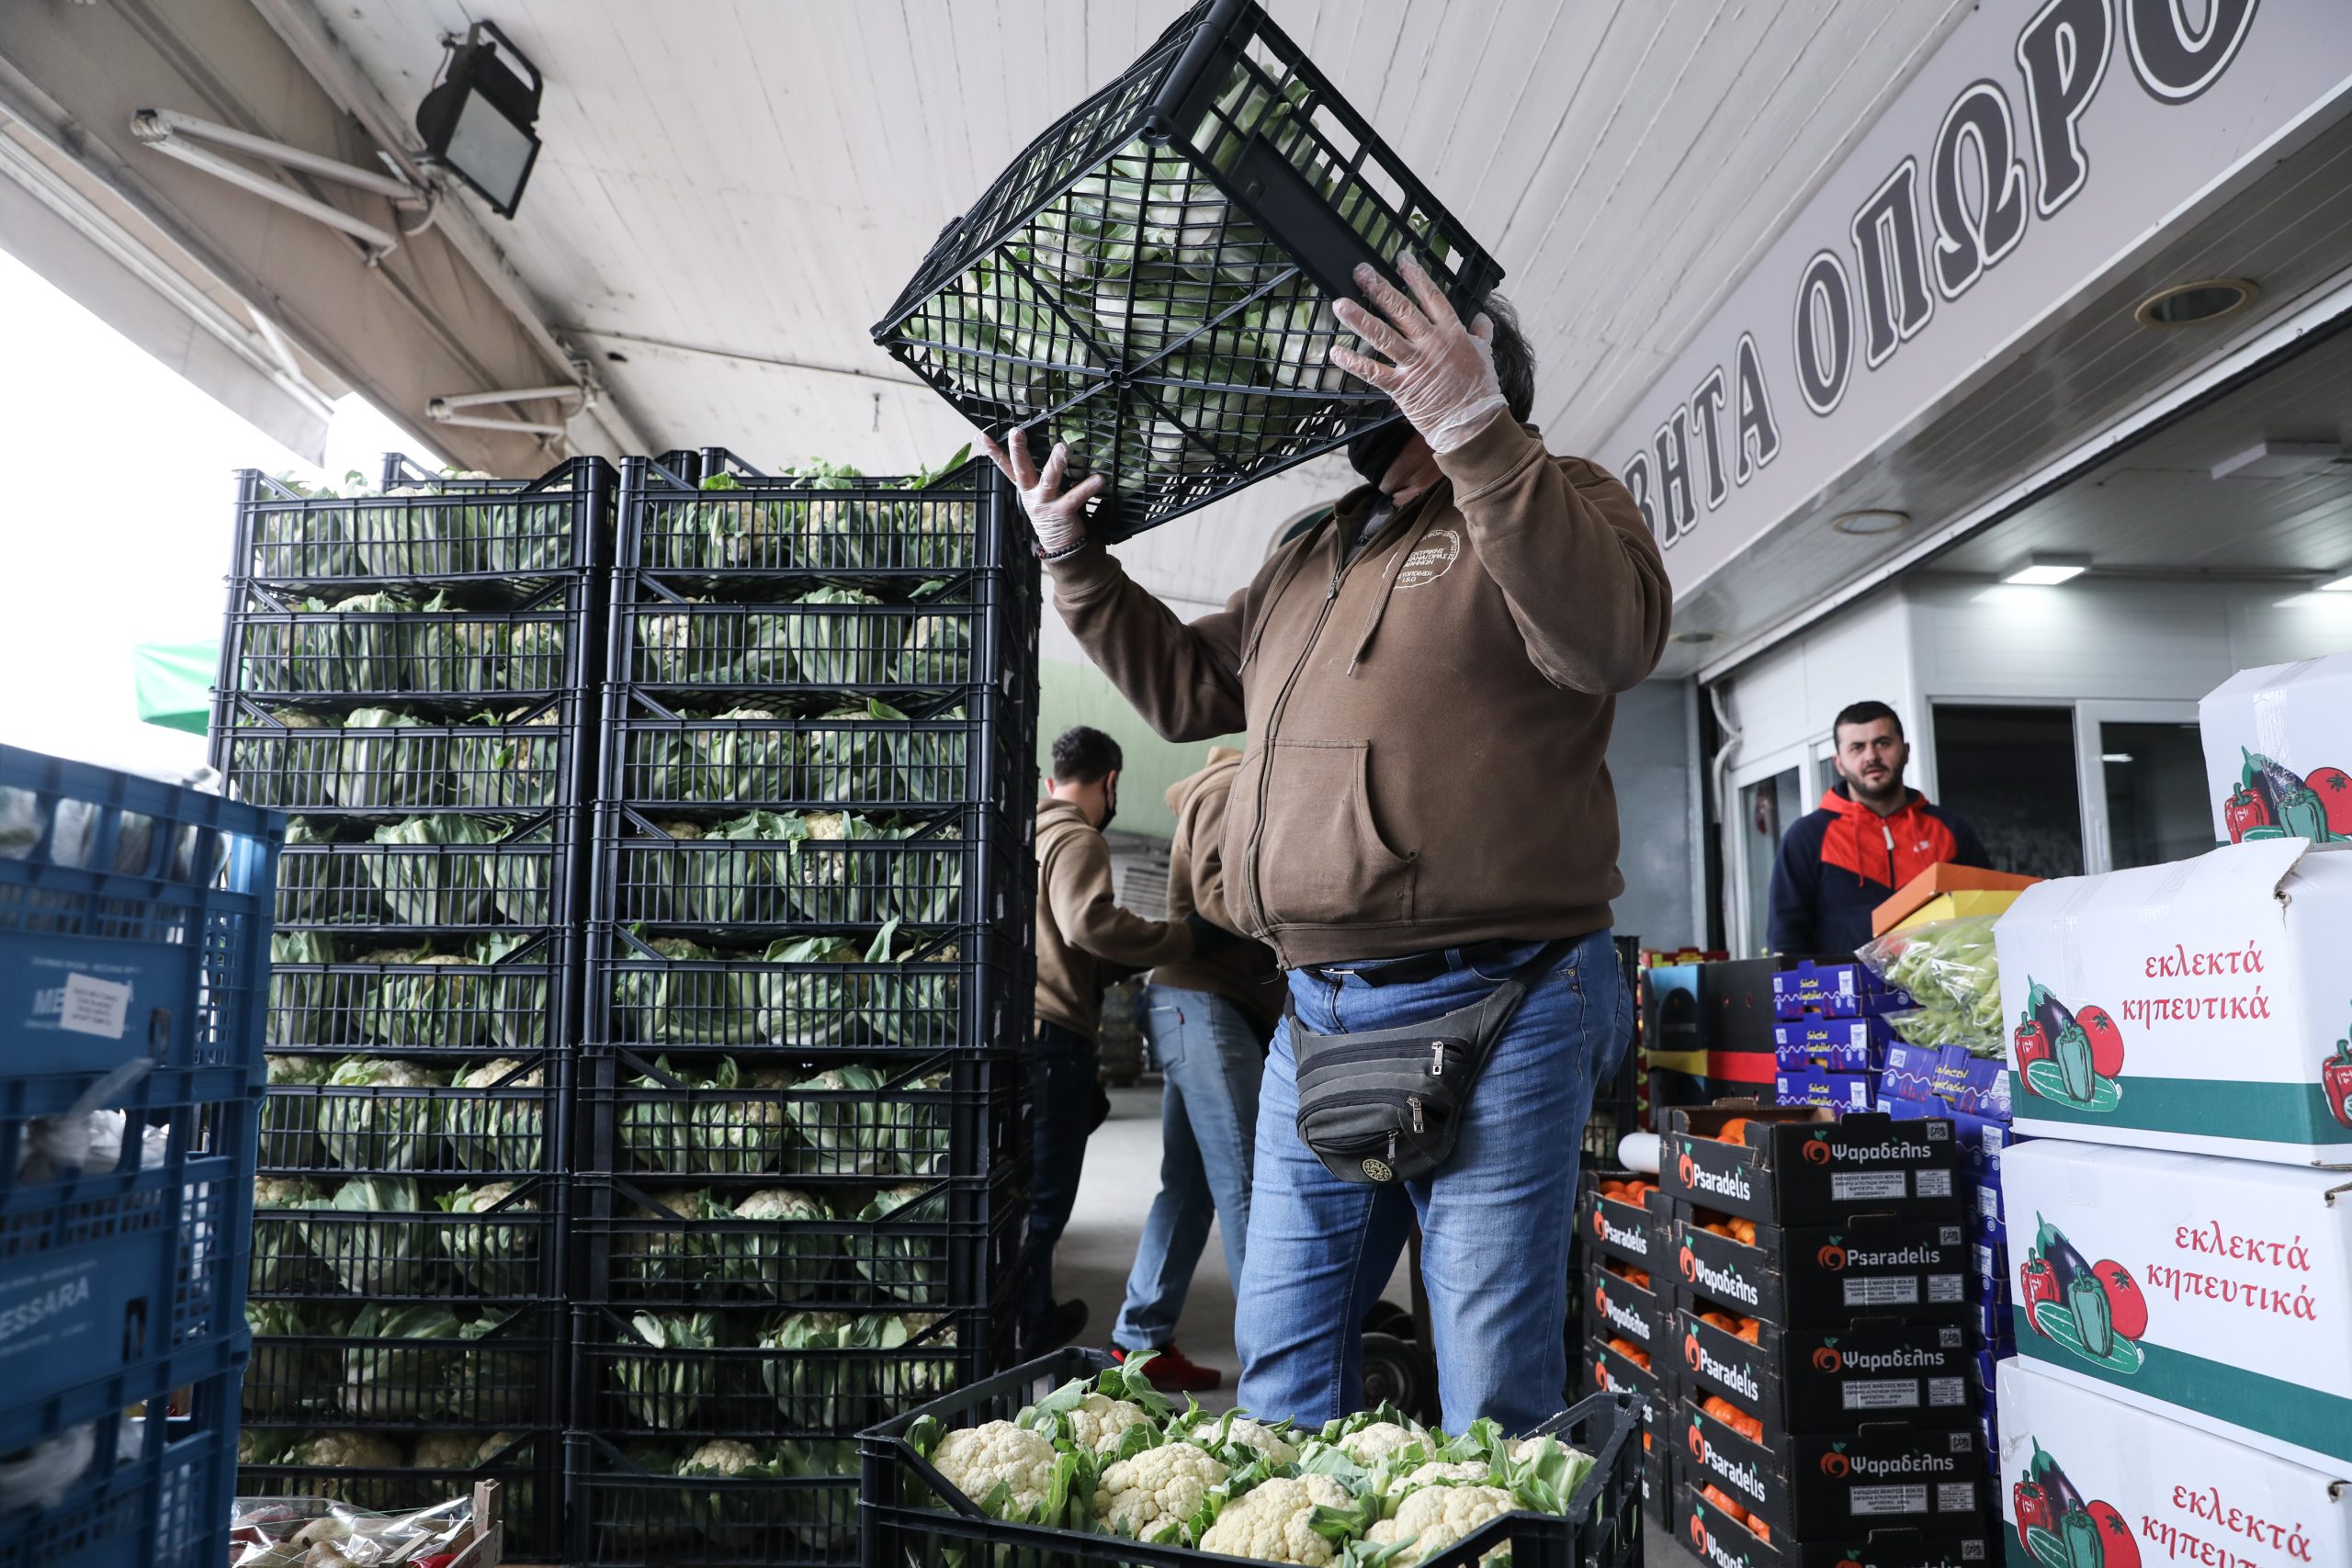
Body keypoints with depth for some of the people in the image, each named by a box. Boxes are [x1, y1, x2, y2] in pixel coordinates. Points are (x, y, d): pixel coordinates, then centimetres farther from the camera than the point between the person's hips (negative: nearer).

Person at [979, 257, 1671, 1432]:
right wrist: (1072, 556, 20)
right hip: (1316, 1019, 7)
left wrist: (1470, 431, -28)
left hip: (1491, 1019, -7)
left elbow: (1611, 637, -23)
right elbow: (1181, 684, 28)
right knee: (1282, 1353, 16)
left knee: (1493, 1393, 3)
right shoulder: (1309, 560, 21)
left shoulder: (1551, 504, -1)